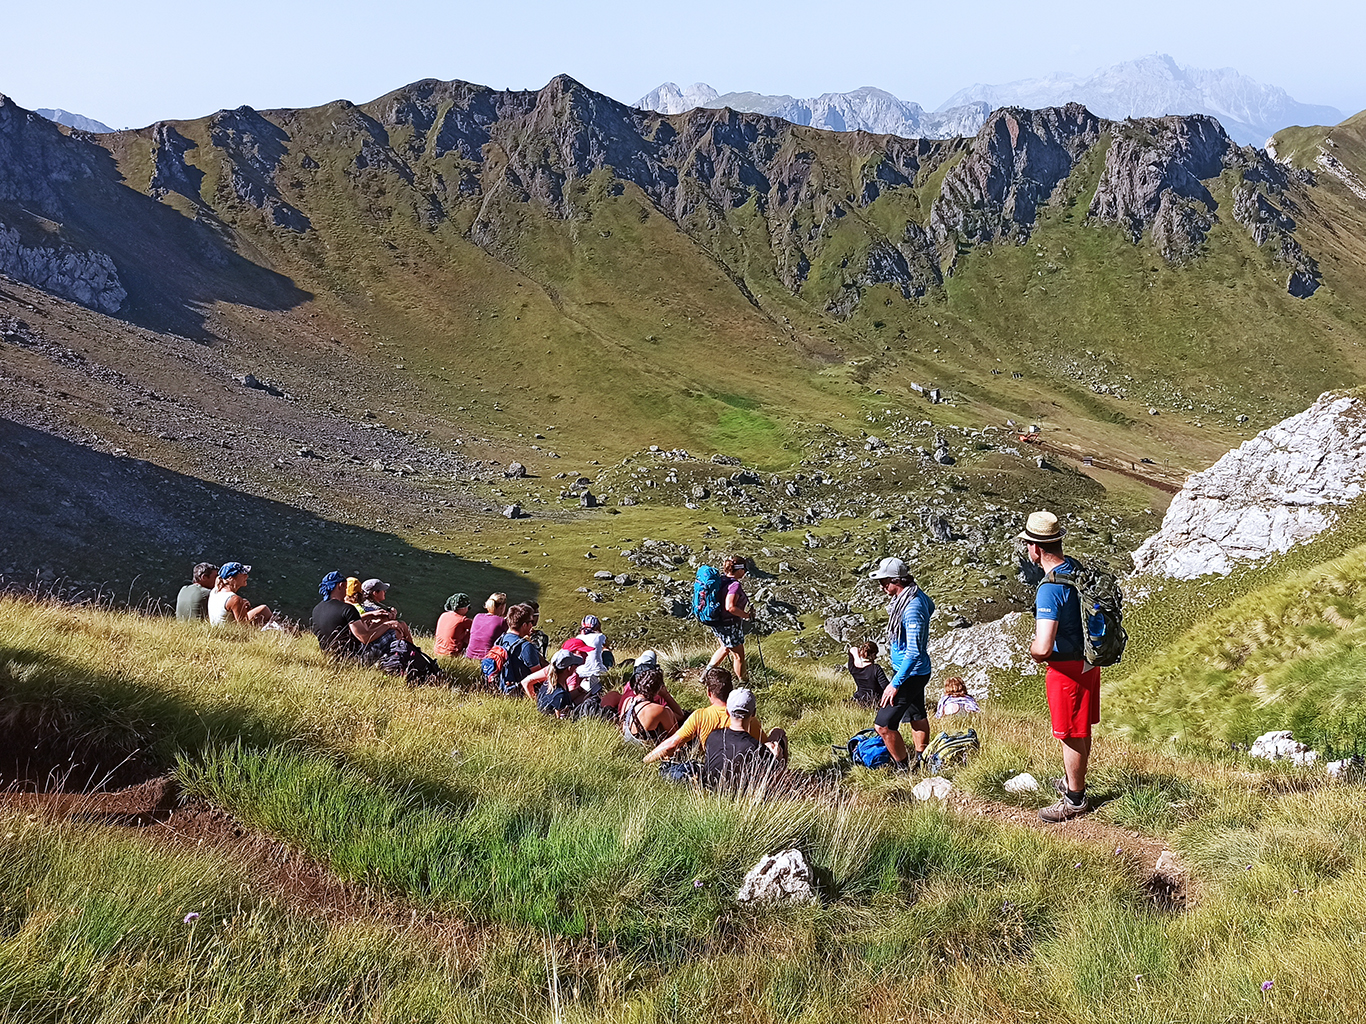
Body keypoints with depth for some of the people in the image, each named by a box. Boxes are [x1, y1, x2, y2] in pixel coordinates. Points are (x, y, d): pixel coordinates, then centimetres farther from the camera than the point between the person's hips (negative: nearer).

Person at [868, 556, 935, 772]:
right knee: (917, 716, 25)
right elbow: (930, 607, 26)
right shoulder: (918, 596, 0)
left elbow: (914, 653, -33)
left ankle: (903, 769, 6)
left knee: (884, 725, -8)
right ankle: (921, 762, 42)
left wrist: (895, 684, -30)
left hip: (910, 674, -11)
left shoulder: (912, 609, -30)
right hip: (918, 672, 11)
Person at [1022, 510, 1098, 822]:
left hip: (1066, 667, -9)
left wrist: (1034, 653, -11)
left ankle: (1075, 799, 20)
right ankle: (1073, 780, 41)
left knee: (1071, 735, 6)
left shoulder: (1050, 589, -29)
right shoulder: (1078, 569, -1)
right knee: (1081, 729, 23)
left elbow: (1043, 647, -35)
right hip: (1090, 659, 9)